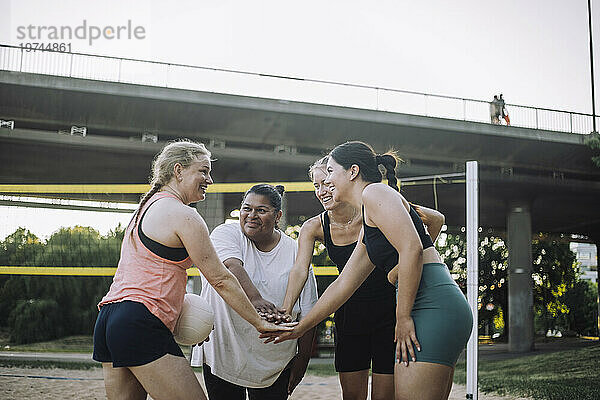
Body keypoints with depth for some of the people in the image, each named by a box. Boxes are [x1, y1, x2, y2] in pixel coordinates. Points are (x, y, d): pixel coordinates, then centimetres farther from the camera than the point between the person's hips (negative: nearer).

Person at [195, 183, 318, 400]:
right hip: (223, 352, -1)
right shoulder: (226, 234, -4)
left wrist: (303, 358, 2)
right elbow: (232, 267, -27)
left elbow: (306, 313, 3)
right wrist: (255, 299, -44)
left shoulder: (295, 252, 1)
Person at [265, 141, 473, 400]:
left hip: (435, 308, -10)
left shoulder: (375, 192, -2)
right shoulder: (367, 232, 26)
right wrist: (299, 329, 32)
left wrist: (403, 317, -14)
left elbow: (411, 249, -16)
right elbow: (343, 284, 29)